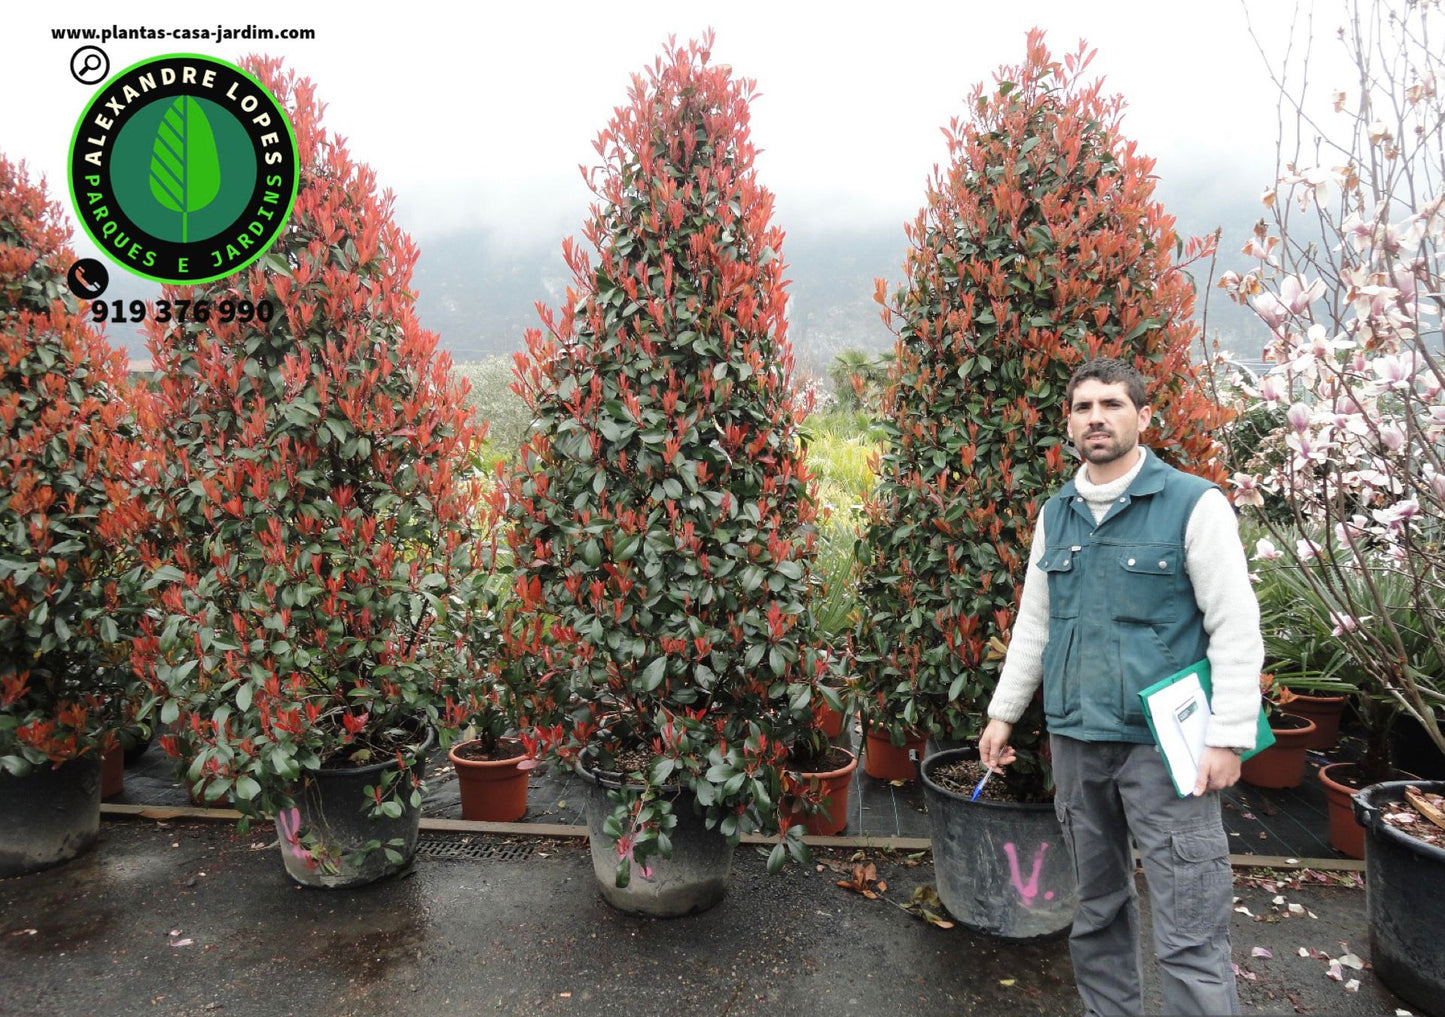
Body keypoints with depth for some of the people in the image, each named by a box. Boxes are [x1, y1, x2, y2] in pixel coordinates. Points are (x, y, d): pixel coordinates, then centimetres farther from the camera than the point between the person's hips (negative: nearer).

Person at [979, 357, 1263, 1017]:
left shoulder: (1193, 504, -5)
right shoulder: (1055, 515, 10)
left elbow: (1236, 628, -8)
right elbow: (1033, 623, 16)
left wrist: (1228, 738, -13)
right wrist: (1003, 713, 15)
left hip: (1164, 743, -5)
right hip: (1075, 740, 5)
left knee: (1189, 935, -3)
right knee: (1097, 907, 17)